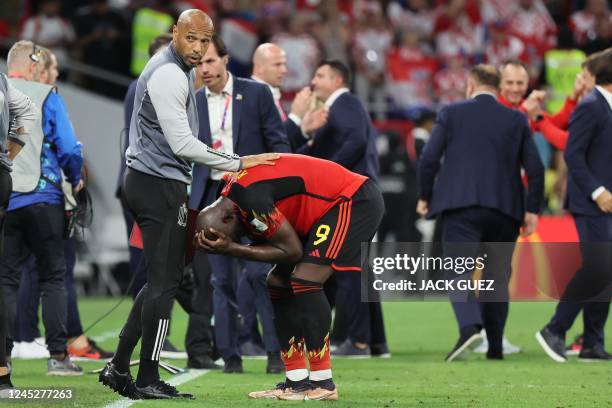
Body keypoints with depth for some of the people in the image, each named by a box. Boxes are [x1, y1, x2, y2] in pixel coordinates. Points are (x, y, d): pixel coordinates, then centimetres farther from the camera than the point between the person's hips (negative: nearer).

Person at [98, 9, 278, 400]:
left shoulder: (172, 71, 16)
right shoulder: (170, 76, -17)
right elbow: (183, 144, -21)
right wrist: (239, 163, -16)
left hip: (149, 181, 10)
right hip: (160, 186, -10)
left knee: (161, 280, 15)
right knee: (164, 283, -6)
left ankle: (119, 368, 15)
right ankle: (148, 381, -3)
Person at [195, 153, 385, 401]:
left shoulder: (249, 197, -28)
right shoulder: (233, 189, 3)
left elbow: (293, 251, -21)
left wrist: (232, 249, -21)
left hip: (356, 202, -11)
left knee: (305, 280, -20)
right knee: (278, 282, 8)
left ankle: (323, 383, -16)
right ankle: (297, 381, 10)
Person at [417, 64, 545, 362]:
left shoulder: (451, 114, 3)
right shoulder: (516, 120, 8)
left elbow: (429, 158, -2)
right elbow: (535, 168, 3)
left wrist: (425, 196, 10)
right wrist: (532, 209, 9)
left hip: (461, 205, -3)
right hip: (505, 210, 3)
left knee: (459, 271, -9)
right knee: (497, 276, 13)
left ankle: (469, 327, -34)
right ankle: (495, 346, 15)